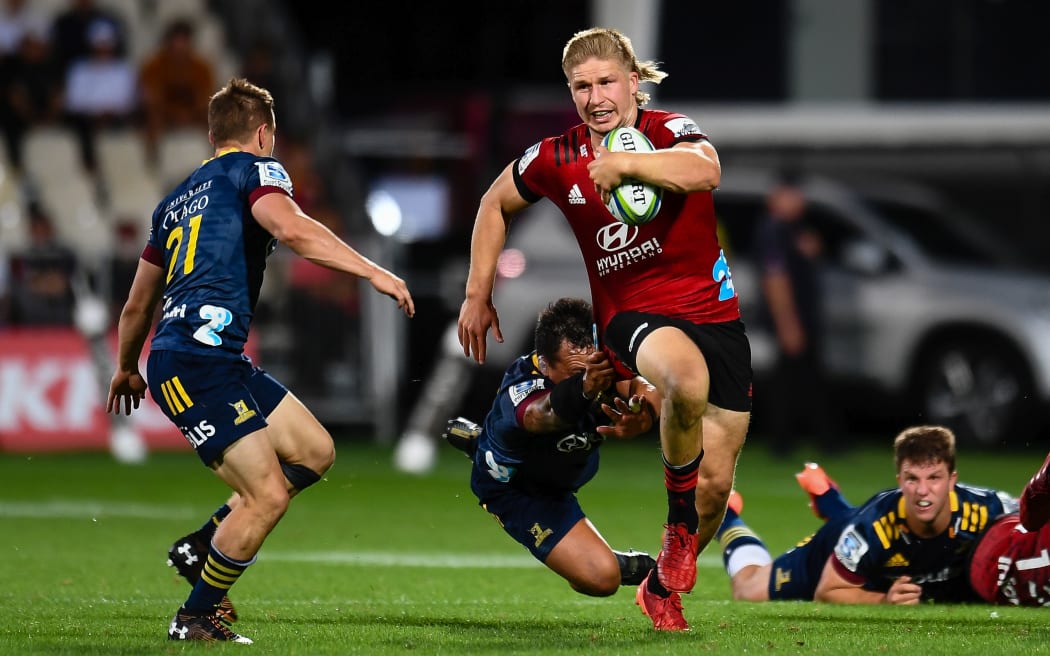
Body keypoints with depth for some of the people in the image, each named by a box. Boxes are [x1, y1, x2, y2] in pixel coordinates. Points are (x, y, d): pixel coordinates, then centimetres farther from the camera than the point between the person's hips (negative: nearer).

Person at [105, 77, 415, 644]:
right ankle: (195, 619, -1)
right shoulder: (253, 169, 3)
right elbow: (290, 229, -20)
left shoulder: (177, 200, 26)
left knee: (315, 452, 11)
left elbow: (138, 304, 34)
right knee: (267, 496, -12)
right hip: (198, 359, -9)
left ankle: (200, 548, 15)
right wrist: (374, 272, -18)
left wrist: (126, 369, 49)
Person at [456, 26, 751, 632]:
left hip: (714, 313, 1)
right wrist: (478, 295, 16)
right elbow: (496, 203, 18)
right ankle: (678, 518, -16)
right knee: (687, 379, -39)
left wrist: (623, 161, -37)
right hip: (632, 315, -1)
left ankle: (663, 586, 31)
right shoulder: (556, 161, -2)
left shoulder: (668, 132, -10)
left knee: (716, 484, 3)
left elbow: (705, 171, -35)